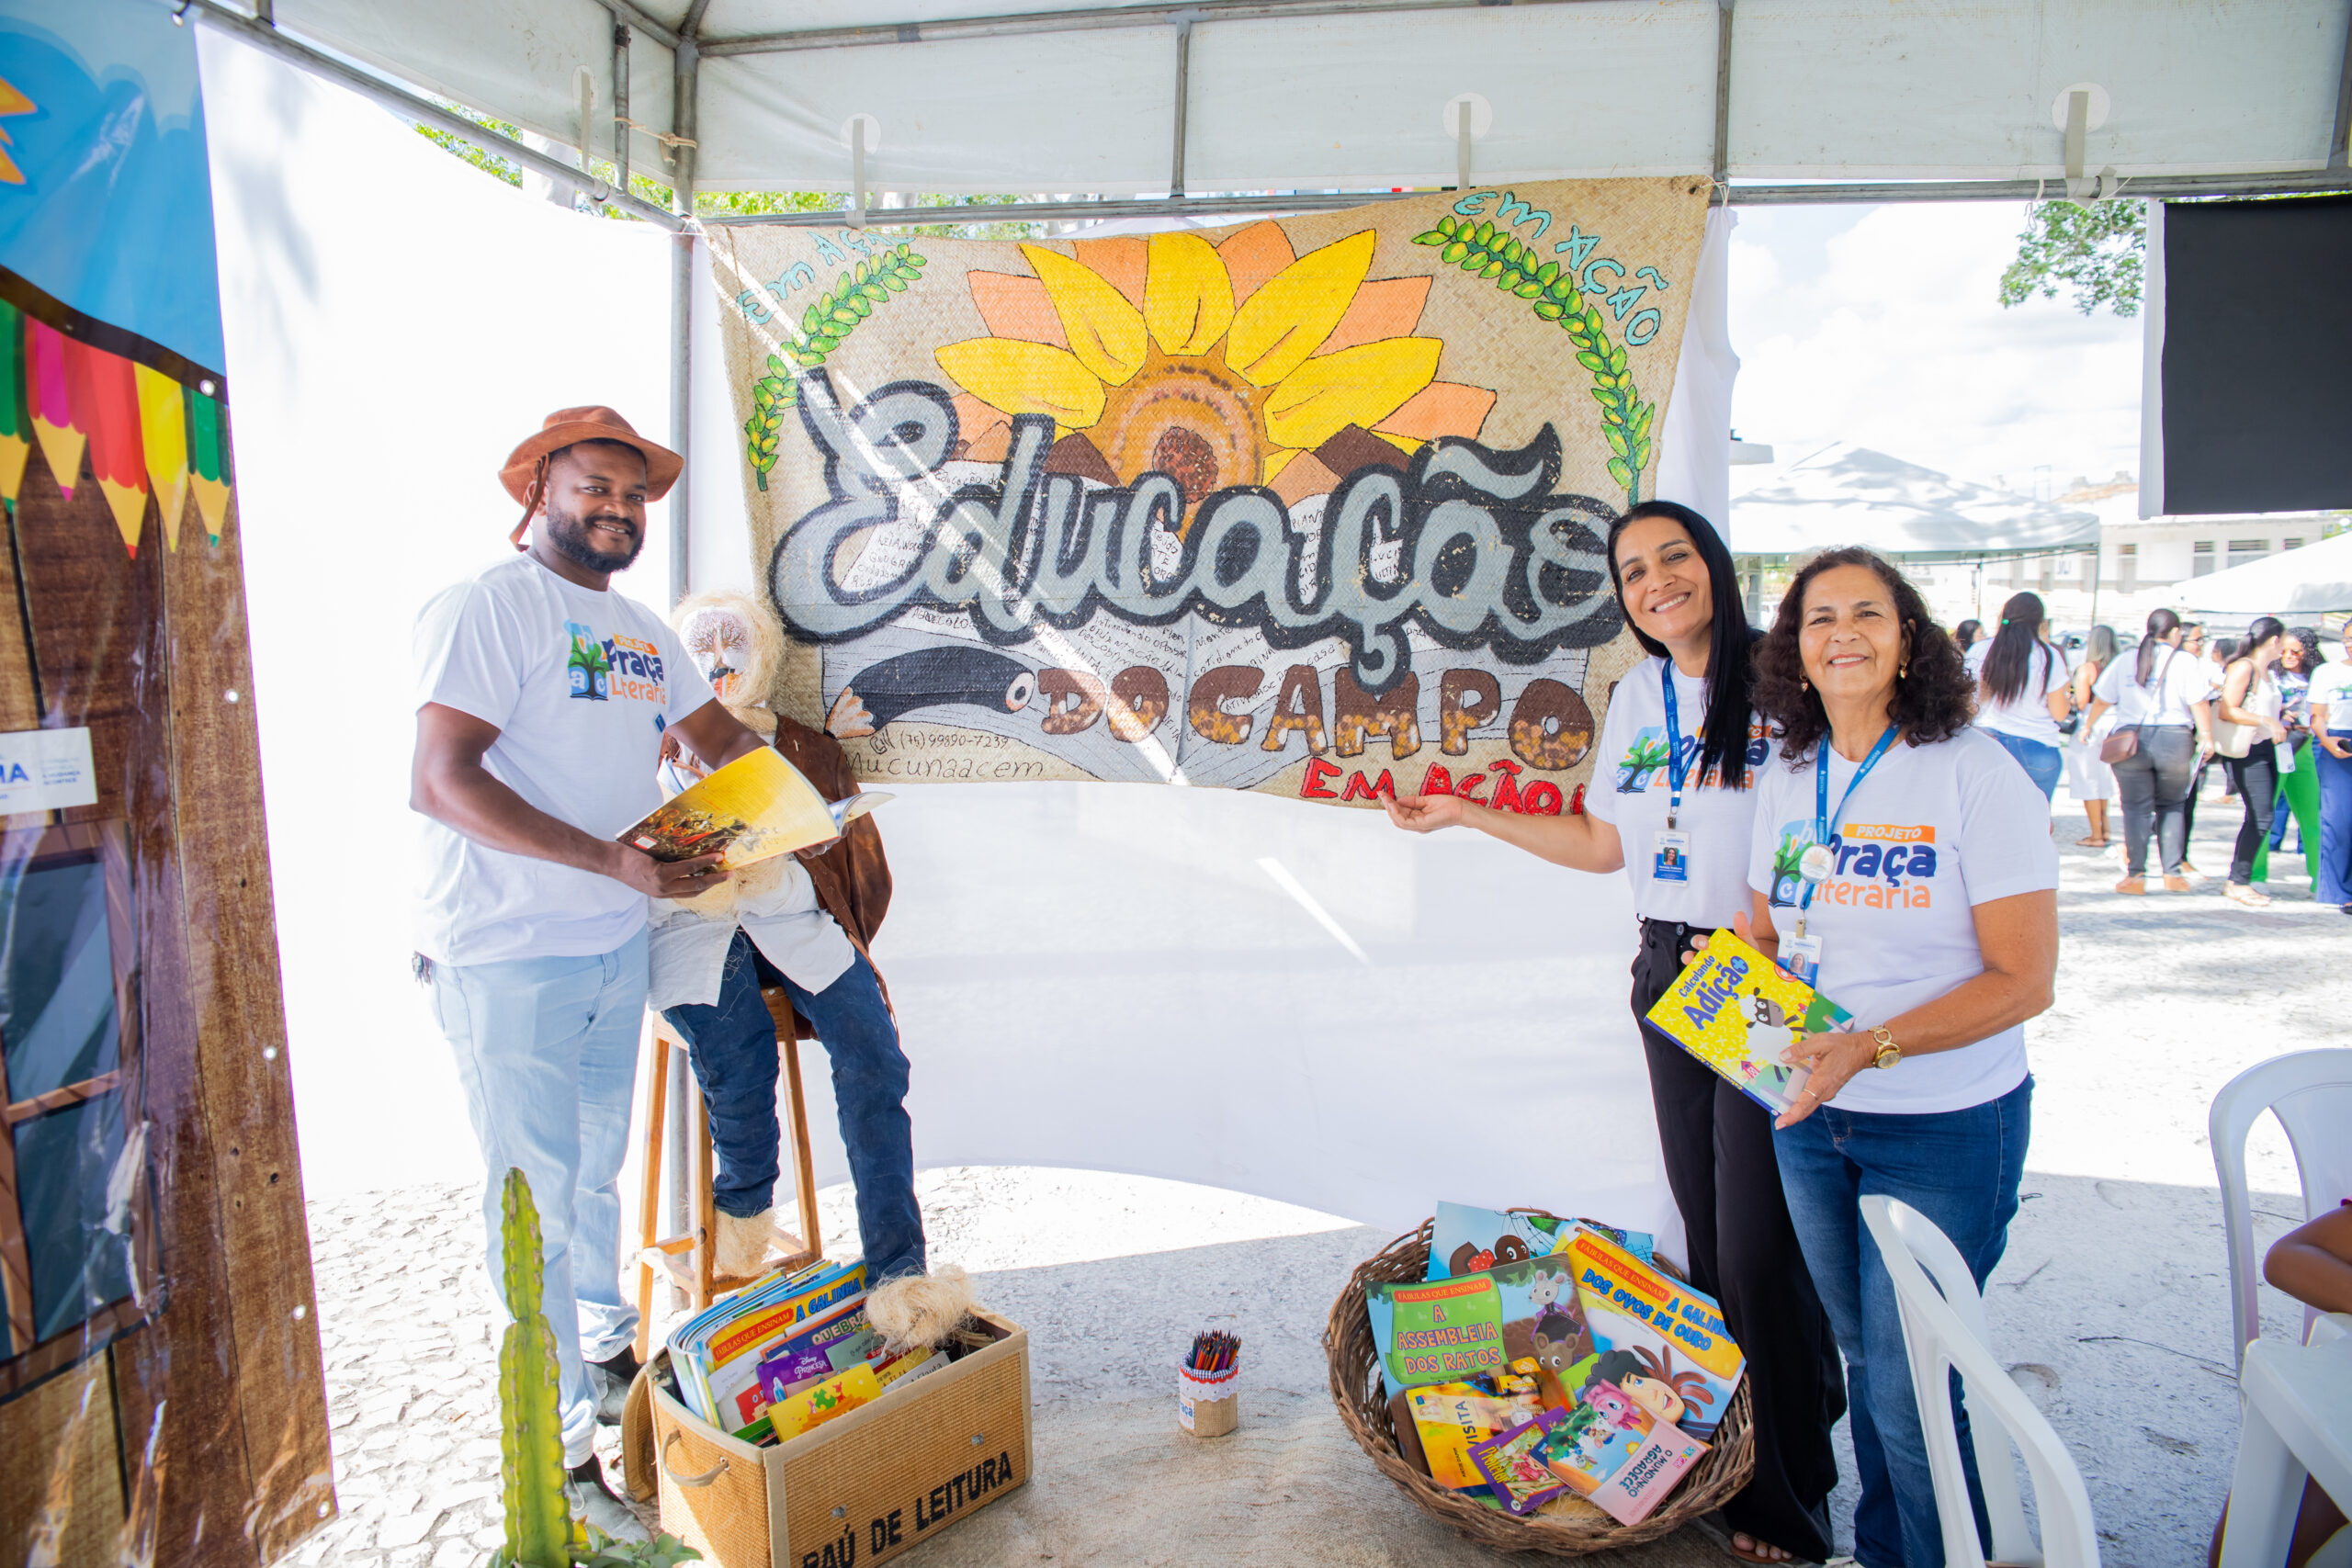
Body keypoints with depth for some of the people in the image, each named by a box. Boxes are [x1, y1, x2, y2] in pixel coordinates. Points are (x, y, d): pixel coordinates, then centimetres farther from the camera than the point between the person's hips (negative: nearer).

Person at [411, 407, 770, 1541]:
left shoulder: (642, 630, 14)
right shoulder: (488, 607, -11)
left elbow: (718, 735, 27)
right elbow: (441, 782, -21)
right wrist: (617, 862, -26)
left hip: (616, 945, 7)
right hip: (509, 958, -7)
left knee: (597, 1173, 20)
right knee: (538, 1202, 0)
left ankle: (608, 1352, 39)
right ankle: (560, 1449, 14)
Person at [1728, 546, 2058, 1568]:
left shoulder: (1976, 775, -15)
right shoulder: (1786, 781, 2)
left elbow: (2023, 980, -16)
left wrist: (1870, 1046, -26)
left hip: (1945, 1127, -5)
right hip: (1808, 1115, 5)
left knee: (1909, 1393, 2)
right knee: (1862, 1354, 21)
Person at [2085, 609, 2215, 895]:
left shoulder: (2125, 662, 7)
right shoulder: (2185, 661, -1)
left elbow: (2101, 700, 10)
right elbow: (2199, 702, -7)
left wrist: (2088, 726, 24)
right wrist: (2206, 736, 1)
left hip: (2131, 740, 1)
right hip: (2175, 740, -1)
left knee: (2137, 808, 4)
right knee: (2172, 806, 14)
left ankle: (2136, 876, 0)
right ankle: (2173, 873, 11)